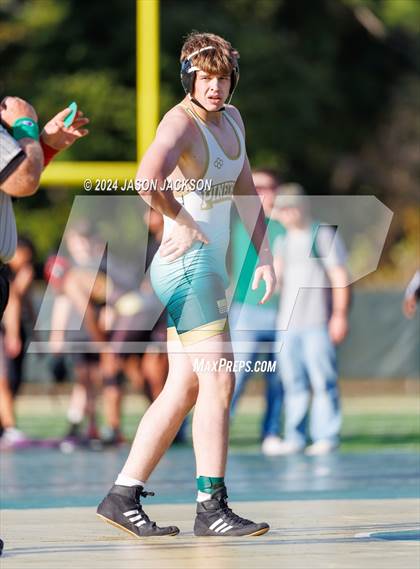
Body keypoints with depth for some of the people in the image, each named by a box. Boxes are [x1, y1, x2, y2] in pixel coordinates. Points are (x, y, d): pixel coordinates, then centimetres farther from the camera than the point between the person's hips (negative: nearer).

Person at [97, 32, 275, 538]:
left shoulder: (231, 119, 14)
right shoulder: (181, 122, -14)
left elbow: (245, 193, 24)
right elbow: (147, 179, -35)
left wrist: (264, 256, 16)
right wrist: (182, 221, -20)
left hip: (209, 267, 9)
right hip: (188, 265, -9)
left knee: (184, 389, 9)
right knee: (218, 381, -14)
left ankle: (123, 496, 13)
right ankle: (211, 507, -15)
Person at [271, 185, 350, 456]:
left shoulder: (324, 235, 1)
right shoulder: (282, 241, 19)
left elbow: (340, 276, -3)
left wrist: (340, 314, -10)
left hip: (317, 321, -6)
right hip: (287, 322, 6)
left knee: (323, 379, -7)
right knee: (293, 381, 5)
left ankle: (327, 436, -5)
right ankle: (295, 437, 8)